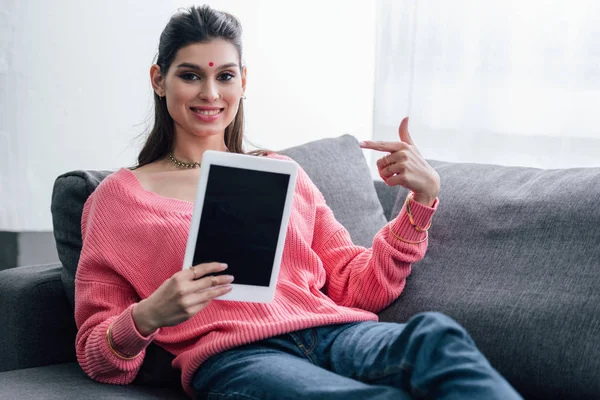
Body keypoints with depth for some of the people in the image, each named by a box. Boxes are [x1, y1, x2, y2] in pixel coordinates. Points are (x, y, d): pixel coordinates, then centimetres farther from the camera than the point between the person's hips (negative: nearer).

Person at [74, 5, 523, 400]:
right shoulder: (118, 196, 13)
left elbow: (356, 288, 18)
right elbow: (97, 357, 10)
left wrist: (423, 197, 7)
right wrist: (147, 317, -13)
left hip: (333, 333, 4)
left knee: (437, 333, -33)